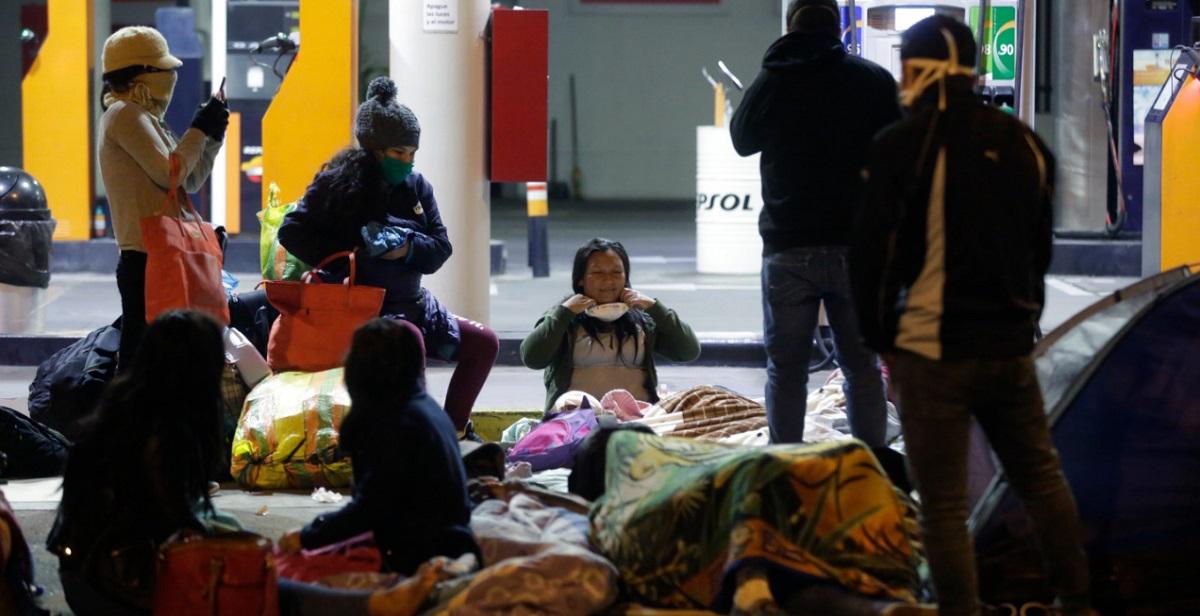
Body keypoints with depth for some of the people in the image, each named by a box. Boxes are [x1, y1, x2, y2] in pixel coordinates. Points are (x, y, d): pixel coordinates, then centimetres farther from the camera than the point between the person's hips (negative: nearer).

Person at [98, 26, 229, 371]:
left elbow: (189, 182, 20)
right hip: (147, 260, -10)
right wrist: (199, 129, -7)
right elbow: (170, 173, -18)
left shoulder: (140, 118, 21)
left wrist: (213, 136, 10)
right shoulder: (126, 115, -9)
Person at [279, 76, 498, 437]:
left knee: (484, 344, 10)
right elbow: (291, 232, -11)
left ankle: (452, 430, 16)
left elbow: (440, 248, 2)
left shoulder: (416, 187, 6)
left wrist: (408, 248, -20)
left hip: (411, 305, 8)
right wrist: (343, 257, -19)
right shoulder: (342, 184, -10)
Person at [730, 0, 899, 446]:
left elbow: (742, 141, 15)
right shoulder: (875, 80, -3)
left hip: (788, 248, 0)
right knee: (862, 367, 9)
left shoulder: (770, 83, -2)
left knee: (785, 370, 7)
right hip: (859, 246, 0)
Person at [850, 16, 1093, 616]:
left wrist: (881, 338, 3)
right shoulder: (1023, 142, 8)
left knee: (944, 504, -1)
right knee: (1041, 477, 19)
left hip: (932, 348, -6)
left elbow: (873, 253, -9)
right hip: (1011, 345, 6)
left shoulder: (903, 145, -11)